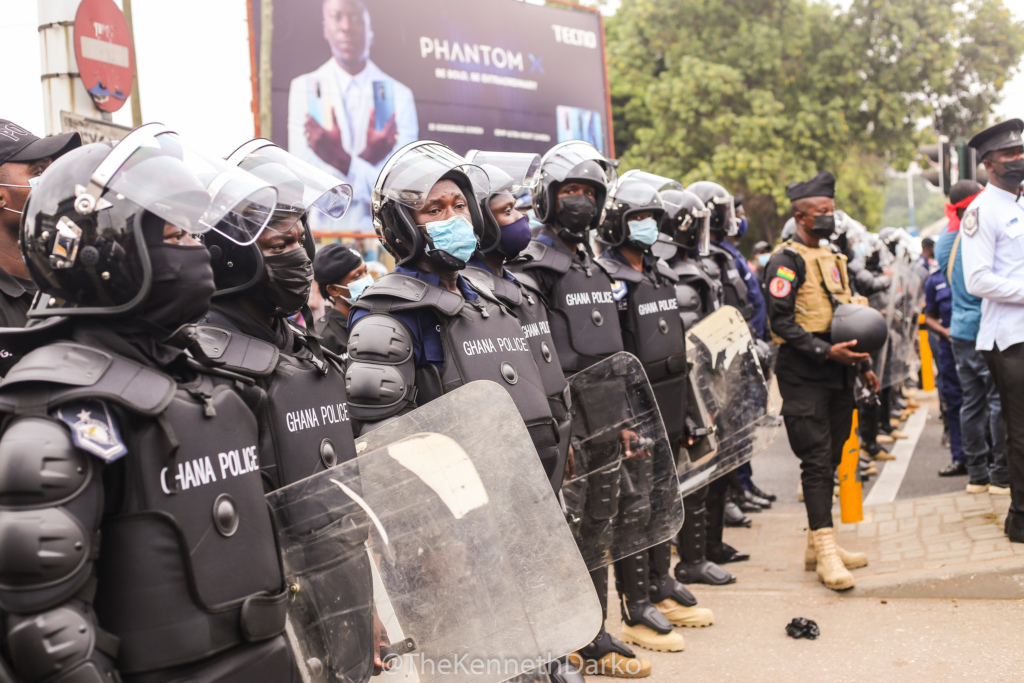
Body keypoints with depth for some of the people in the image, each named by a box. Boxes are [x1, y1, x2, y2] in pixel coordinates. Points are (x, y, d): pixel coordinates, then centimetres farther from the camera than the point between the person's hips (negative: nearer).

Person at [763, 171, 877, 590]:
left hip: (837, 376, 8)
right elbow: (781, 321, -16)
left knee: (831, 459, 11)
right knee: (817, 459, -10)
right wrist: (826, 351, -22)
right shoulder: (787, 260, -8)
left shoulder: (833, 259, 19)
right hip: (804, 375, -8)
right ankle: (825, 553, -9)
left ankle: (819, 542, 20)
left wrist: (861, 365, 20)